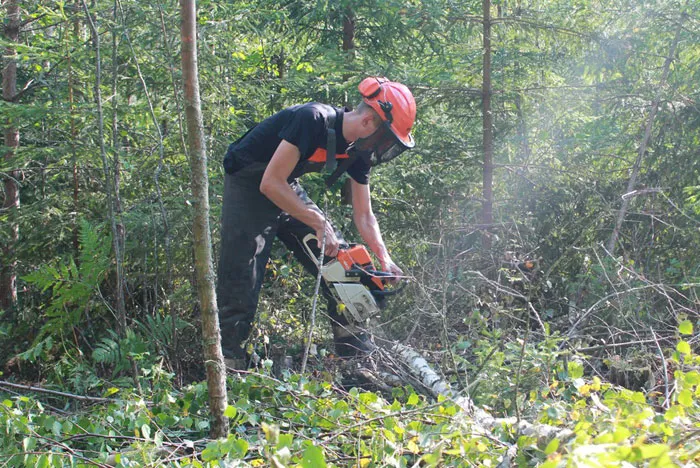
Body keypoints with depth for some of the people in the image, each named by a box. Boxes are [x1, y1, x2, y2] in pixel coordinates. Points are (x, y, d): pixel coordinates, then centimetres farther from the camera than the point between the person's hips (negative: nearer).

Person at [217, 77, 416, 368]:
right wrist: (319, 224, -29)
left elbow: (363, 216, 2)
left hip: (288, 190, 8)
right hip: (250, 188, -8)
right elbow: (271, 183, -31)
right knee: (241, 289, -11)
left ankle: (359, 358, 12)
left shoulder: (358, 150, -5)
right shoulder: (315, 120, -31)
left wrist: (385, 259, -13)